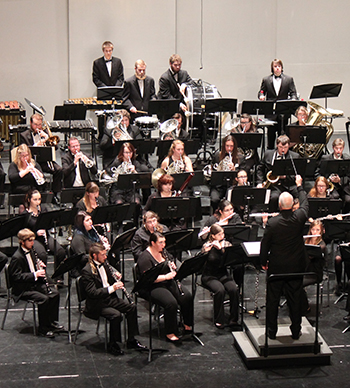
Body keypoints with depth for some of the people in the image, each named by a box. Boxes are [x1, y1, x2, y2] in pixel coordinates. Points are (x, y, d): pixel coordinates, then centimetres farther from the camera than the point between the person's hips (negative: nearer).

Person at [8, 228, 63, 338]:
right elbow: (16, 276, -23)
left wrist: (39, 265, 1)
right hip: (22, 289, -9)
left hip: (35, 283, 9)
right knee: (44, 298, -26)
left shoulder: (30, 251, 9)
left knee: (55, 293, -6)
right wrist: (35, 275, -27)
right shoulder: (17, 258, -19)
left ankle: (52, 322, 6)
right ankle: (43, 328, -13)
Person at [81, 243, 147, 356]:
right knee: (116, 314, -29)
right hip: (96, 305, -8)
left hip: (110, 298, 8)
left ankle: (131, 340, 3)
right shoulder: (87, 271, -17)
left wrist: (116, 277, -3)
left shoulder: (104, 264, 8)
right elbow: (92, 292, -23)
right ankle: (112, 345, -10)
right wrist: (111, 288, -27)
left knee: (131, 307, -7)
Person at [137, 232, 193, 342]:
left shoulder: (163, 252, 11)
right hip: (153, 287, -7)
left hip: (169, 282, 8)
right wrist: (166, 276, -26)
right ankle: (170, 334, -18)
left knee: (187, 297, -15)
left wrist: (173, 266, -2)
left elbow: (172, 268, 22)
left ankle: (188, 325, 2)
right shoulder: (145, 258, -14)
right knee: (171, 303, -31)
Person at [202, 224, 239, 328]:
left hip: (223, 275, 4)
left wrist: (220, 248, -21)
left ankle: (233, 319, -14)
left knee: (234, 289, -26)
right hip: (209, 276, -3)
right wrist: (205, 251, -30)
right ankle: (219, 321, -18)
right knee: (220, 290, -32)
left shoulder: (226, 244, 7)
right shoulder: (207, 246, -3)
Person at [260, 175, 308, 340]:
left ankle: (272, 331, 18)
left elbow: (265, 244, -8)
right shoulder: (299, 218, -12)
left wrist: (263, 262, 8)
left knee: (273, 300, 10)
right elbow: (305, 204, 11)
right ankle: (296, 331, 20)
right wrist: (299, 186, 26)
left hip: (276, 266, -2)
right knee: (295, 299, 12)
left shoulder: (272, 223, -17)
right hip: (296, 266, 2)